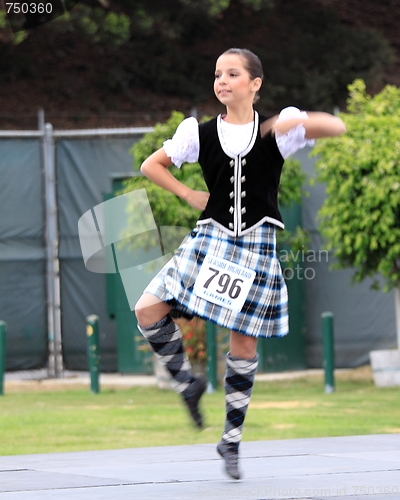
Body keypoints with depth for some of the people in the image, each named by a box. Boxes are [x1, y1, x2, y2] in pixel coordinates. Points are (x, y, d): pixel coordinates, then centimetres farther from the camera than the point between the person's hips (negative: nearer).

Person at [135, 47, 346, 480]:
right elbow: (151, 165, 11)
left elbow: (337, 128, -10)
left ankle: (232, 440, 15)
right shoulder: (200, 133, 3)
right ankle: (188, 384, 6)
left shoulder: (275, 130, -2)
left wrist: (295, 122, -27)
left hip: (255, 247, -2)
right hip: (210, 241, 2)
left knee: (243, 345, 1)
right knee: (148, 311, -15)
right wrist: (188, 195, -1)